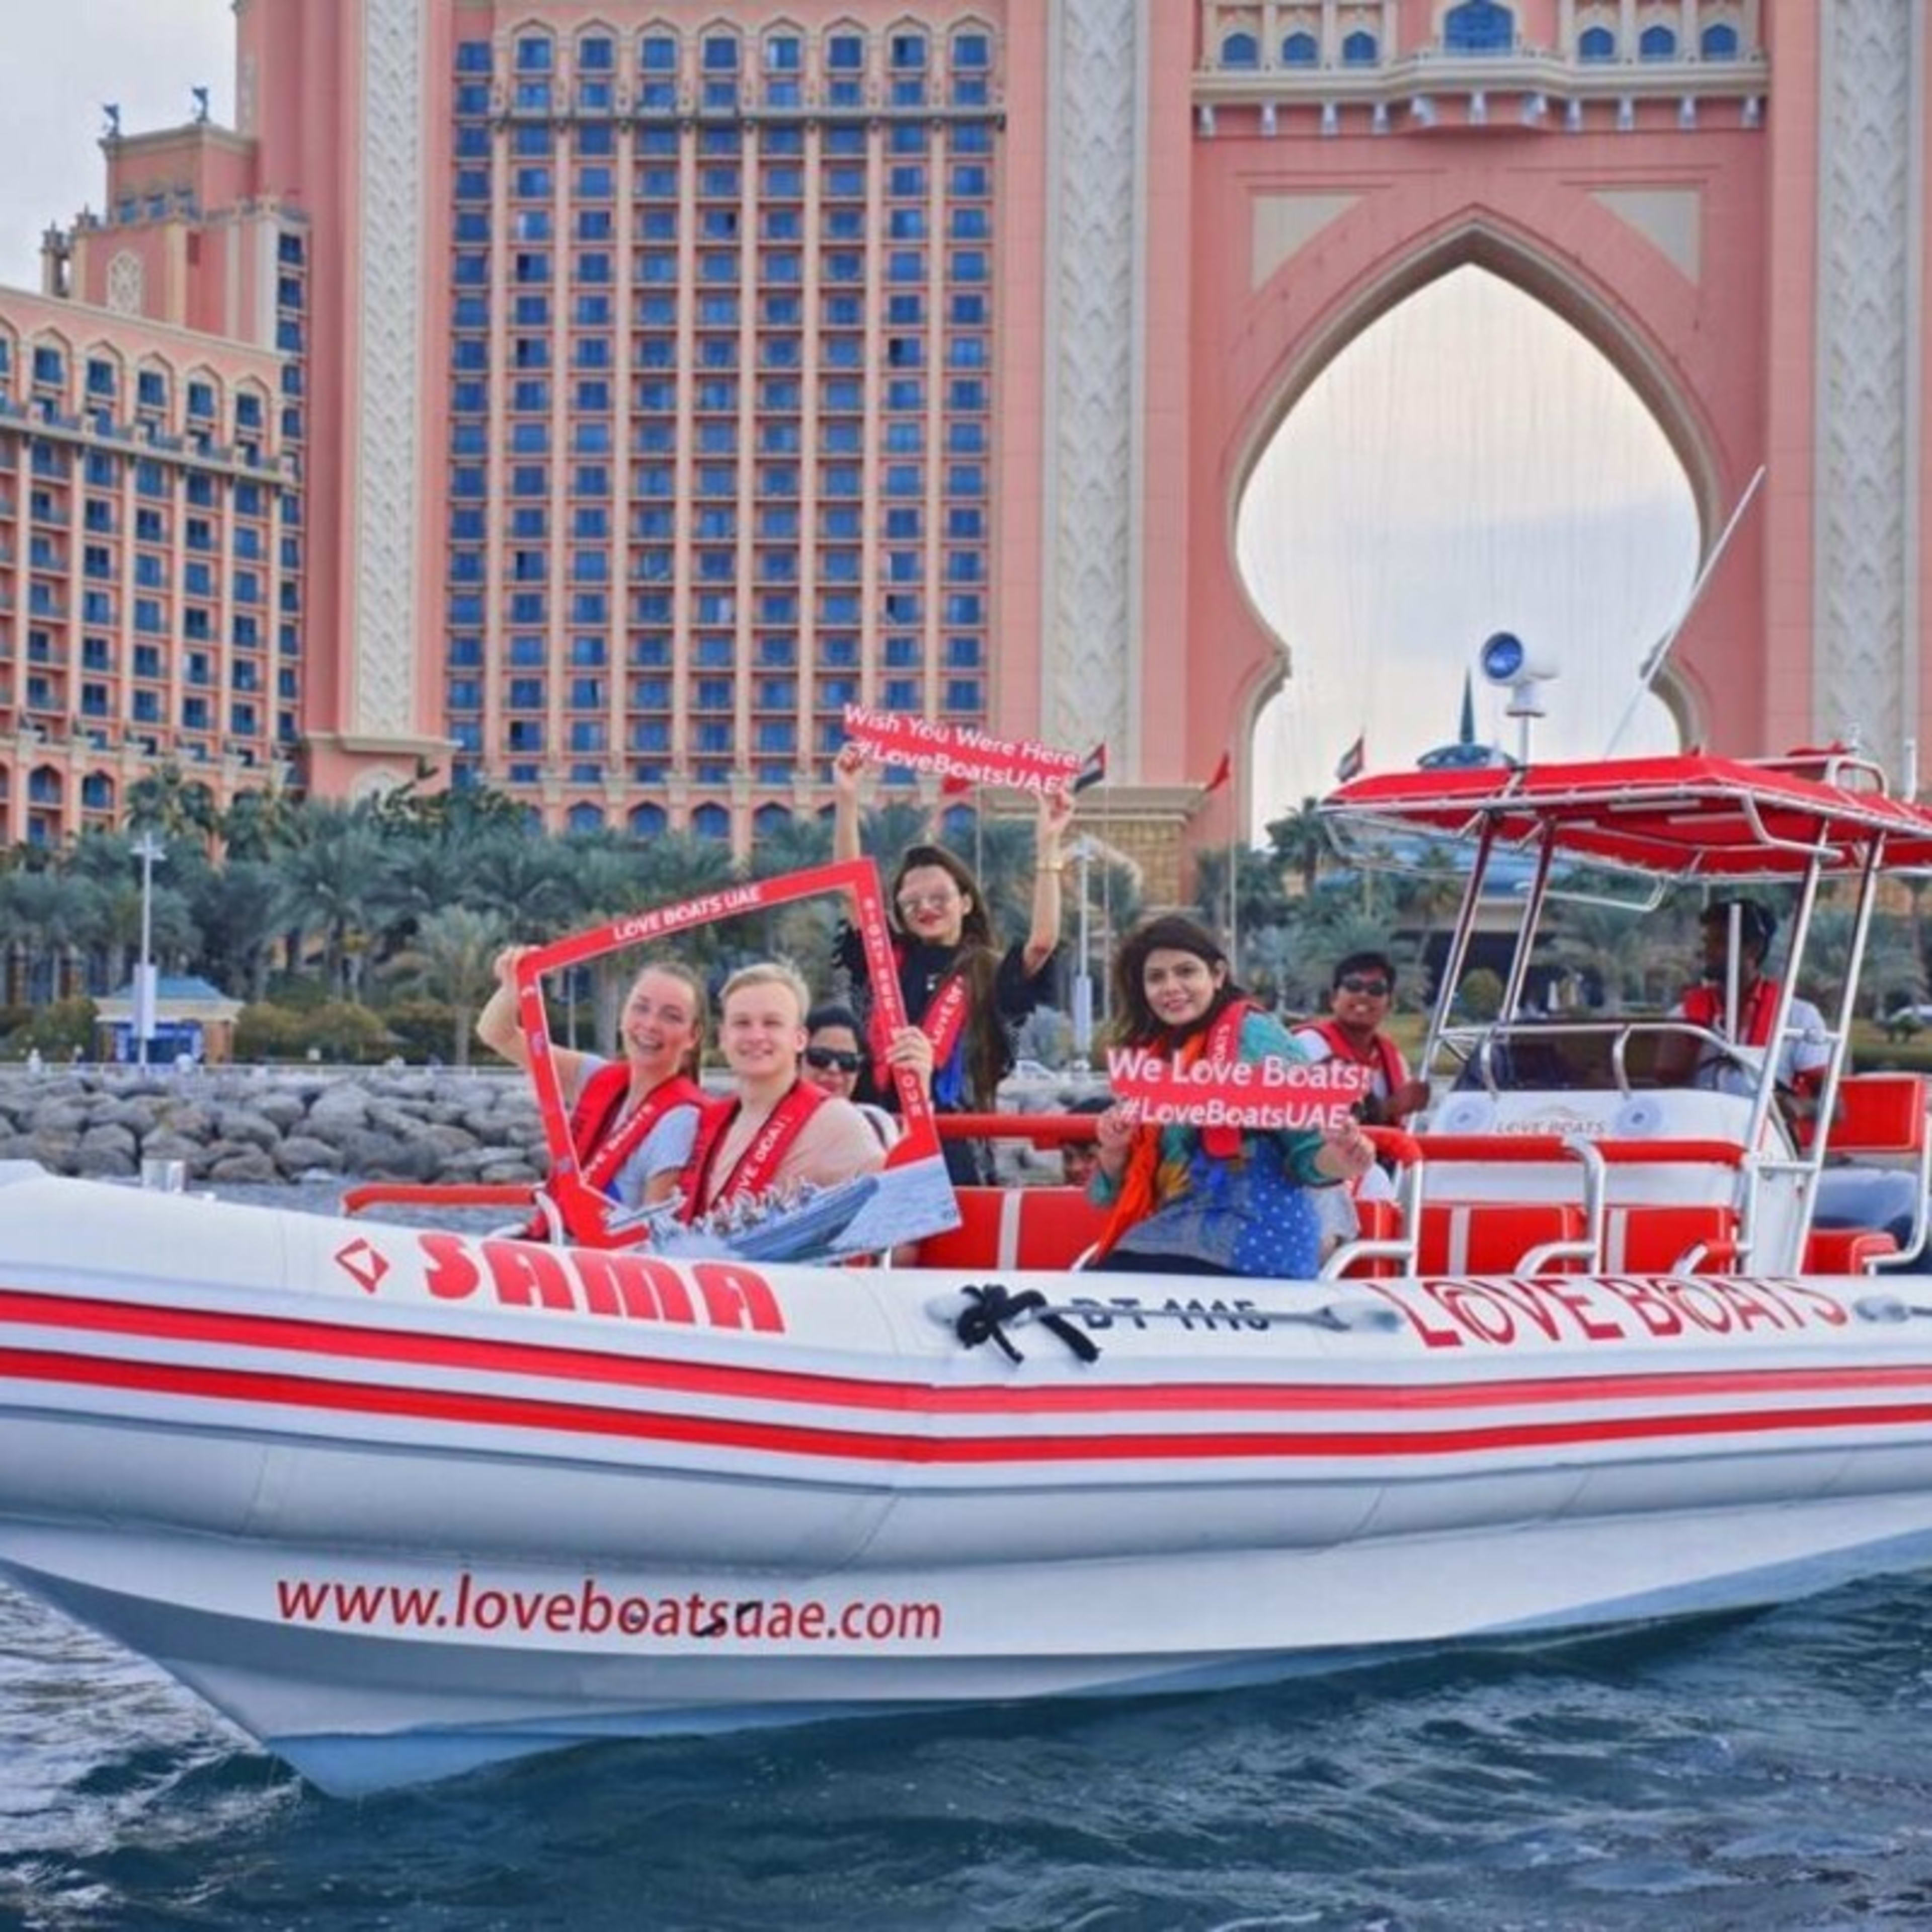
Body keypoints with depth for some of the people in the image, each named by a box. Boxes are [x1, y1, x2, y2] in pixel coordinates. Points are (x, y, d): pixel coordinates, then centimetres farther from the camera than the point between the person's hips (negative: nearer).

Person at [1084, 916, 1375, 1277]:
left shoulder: (1255, 1035, -2)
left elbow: (1305, 1147, -6)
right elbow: (1120, 1190, 18)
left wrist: (1338, 1162, -27)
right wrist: (1113, 1151, -3)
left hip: (1250, 1241, -6)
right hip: (1171, 1231, 6)